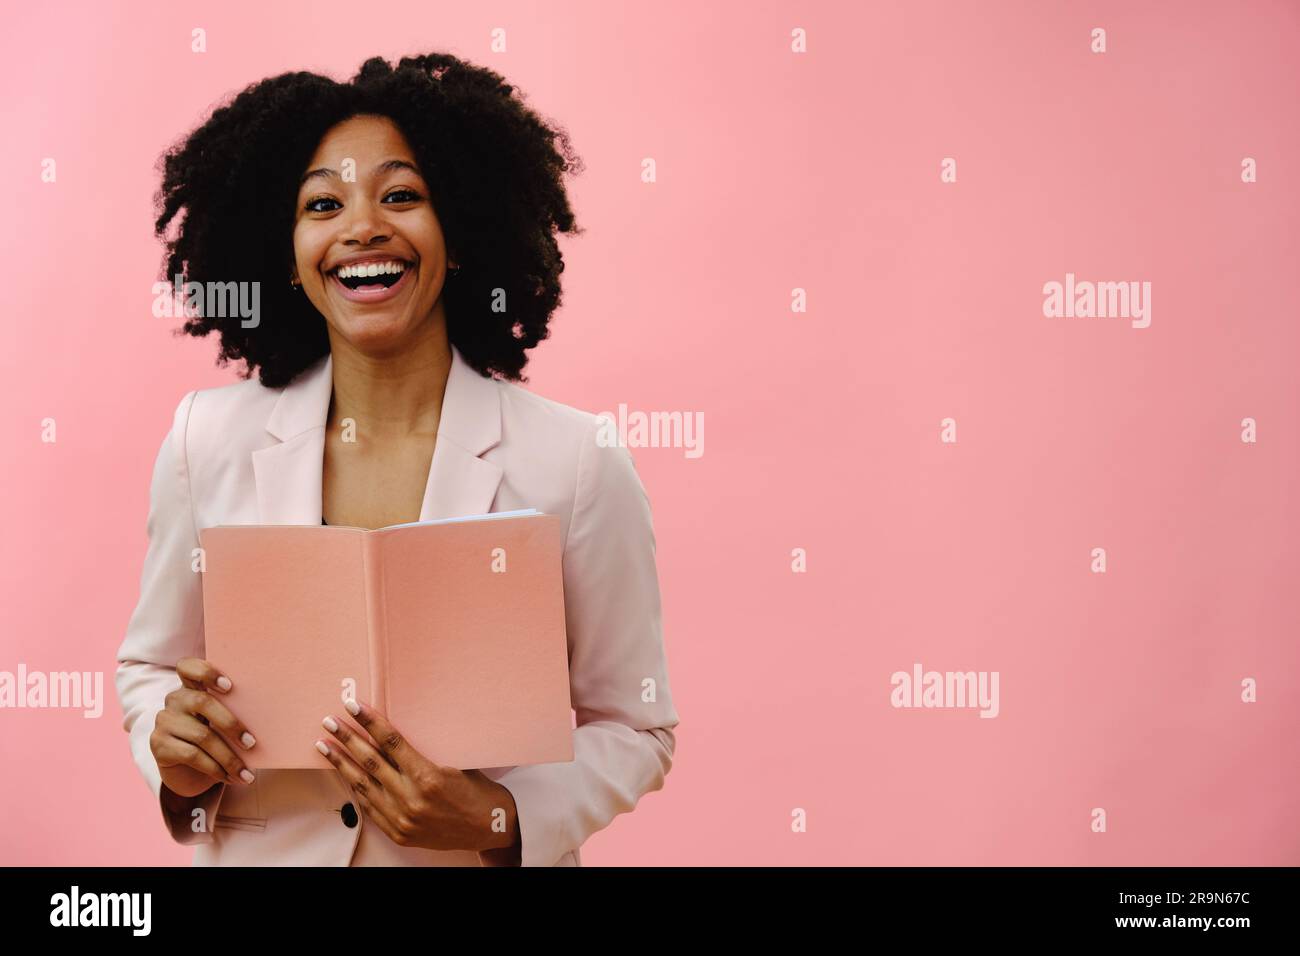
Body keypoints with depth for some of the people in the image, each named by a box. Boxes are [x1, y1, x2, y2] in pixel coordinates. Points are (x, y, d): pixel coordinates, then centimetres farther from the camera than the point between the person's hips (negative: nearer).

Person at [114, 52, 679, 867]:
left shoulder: (577, 462, -16)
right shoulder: (209, 440, -9)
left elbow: (633, 729, -8)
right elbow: (149, 667, 4)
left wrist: (497, 821, -23)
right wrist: (176, 755, -16)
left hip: (480, 859, -2)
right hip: (261, 851, 2)